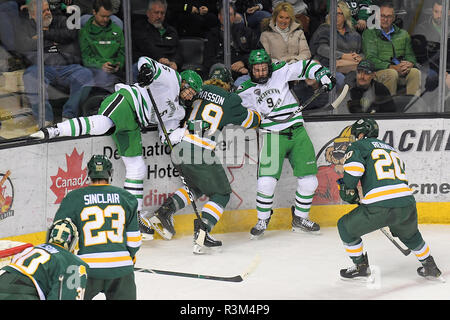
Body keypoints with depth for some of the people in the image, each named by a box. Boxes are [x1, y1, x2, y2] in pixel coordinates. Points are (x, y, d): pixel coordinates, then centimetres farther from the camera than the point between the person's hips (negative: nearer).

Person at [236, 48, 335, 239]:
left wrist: (322, 74, -8)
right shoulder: (245, 91, 1)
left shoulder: (280, 73, 1)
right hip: (273, 136, -2)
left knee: (308, 180, 0)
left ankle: (300, 218, 19)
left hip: (297, 132, 2)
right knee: (266, 181, -15)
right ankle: (263, 220, 8)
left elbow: (304, 67, 6)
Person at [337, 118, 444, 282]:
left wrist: (348, 190, 7)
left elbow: (354, 166, -8)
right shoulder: (392, 150, 33)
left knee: (346, 227, 17)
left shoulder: (359, 145, 13)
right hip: (407, 202, 6)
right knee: (409, 233, 37)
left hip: (379, 207, -6)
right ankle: (430, 266, 42)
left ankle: (361, 267, 21)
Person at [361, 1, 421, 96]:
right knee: (392, 73, -36)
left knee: (415, 72, -28)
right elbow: (371, 59, -4)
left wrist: (409, 64, -9)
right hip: (379, 71, -3)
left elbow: (410, 55, 19)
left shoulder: (403, 34, 22)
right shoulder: (369, 33, 8)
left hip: (401, 71, 4)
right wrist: (392, 67, -16)